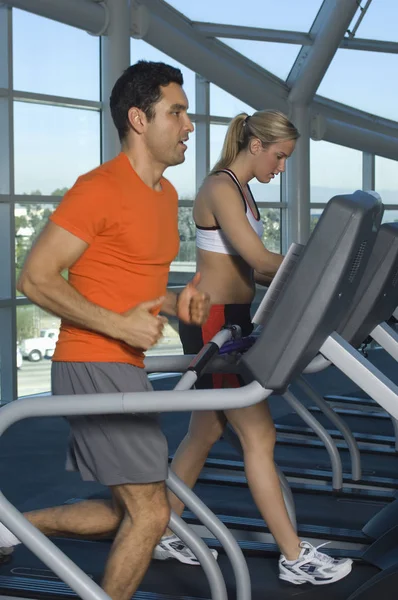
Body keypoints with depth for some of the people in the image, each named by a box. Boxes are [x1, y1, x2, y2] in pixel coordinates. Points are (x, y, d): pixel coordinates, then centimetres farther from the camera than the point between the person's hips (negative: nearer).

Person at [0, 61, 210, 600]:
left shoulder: (165, 193, 14)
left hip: (124, 368, 9)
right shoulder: (101, 188, -14)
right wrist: (119, 325, -21)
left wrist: (177, 302, 3)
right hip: (94, 366, -9)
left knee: (127, 513, 16)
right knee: (150, 514, -6)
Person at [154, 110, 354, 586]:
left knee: (205, 433, 15)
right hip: (211, 321, -10)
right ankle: (294, 558, 0)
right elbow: (261, 261, -22)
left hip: (233, 319, 10)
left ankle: (164, 533, 27)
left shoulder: (242, 190, 15)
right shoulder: (220, 188, -15)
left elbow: (250, 269, 13)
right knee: (259, 436, -6)